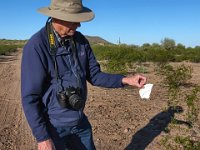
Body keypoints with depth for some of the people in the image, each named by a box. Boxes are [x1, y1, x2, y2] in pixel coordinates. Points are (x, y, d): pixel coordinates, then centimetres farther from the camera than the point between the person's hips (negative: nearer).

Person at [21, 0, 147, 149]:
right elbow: (30, 97, -19)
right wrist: (42, 137, -17)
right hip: (53, 126, -5)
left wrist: (125, 80, -13)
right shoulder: (36, 46, -21)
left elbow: (94, 76, 1)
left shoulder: (80, 40, -3)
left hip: (80, 122, 6)